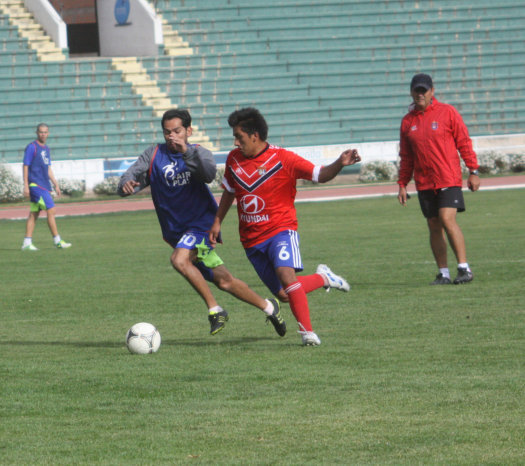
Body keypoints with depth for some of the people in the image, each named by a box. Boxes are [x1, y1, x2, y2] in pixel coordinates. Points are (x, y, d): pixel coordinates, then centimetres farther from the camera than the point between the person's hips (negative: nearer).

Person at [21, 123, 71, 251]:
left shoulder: (46, 149, 17)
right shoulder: (32, 147, -8)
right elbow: (25, 167, -10)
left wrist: (56, 184, 20)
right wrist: (26, 186, -16)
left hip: (45, 186, 9)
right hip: (36, 185, -9)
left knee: (34, 214, 8)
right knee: (51, 210, -12)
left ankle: (27, 243, 10)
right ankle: (57, 241, -11)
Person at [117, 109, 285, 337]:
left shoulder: (199, 153, -7)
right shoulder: (154, 155, 3)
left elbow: (209, 174, -27)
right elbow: (134, 173, -7)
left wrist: (187, 152, -43)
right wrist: (127, 184, -32)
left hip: (201, 222, -5)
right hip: (176, 231, 5)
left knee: (180, 260, -31)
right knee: (223, 281, 8)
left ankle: (215, 310, -18)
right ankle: (268, 307, 25)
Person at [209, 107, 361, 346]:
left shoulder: (283, 159, -12)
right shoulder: (234, 159, 3)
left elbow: (320, 175, -12)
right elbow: (229, 192, 21)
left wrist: (340, 163, -30)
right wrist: (217, 221, 22)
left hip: (281, 229, -5)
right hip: (251, 239, 5)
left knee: (285, 273, -31)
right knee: (284, 294, 3)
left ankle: (307, 331, -23)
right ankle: (322, 278, 30)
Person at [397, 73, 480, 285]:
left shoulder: (447, 112, -1)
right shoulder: (408, 121, 10)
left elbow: (464, 142, 0)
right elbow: (406, 156, 16)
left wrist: (473, 171, -6)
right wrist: (402, 184, 12)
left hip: (448, 178, -4)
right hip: (424, 184, 4)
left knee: (447, 219, -17)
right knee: (434, 226, 3)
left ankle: (464, 268, -12)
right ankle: (443, 273, 8)